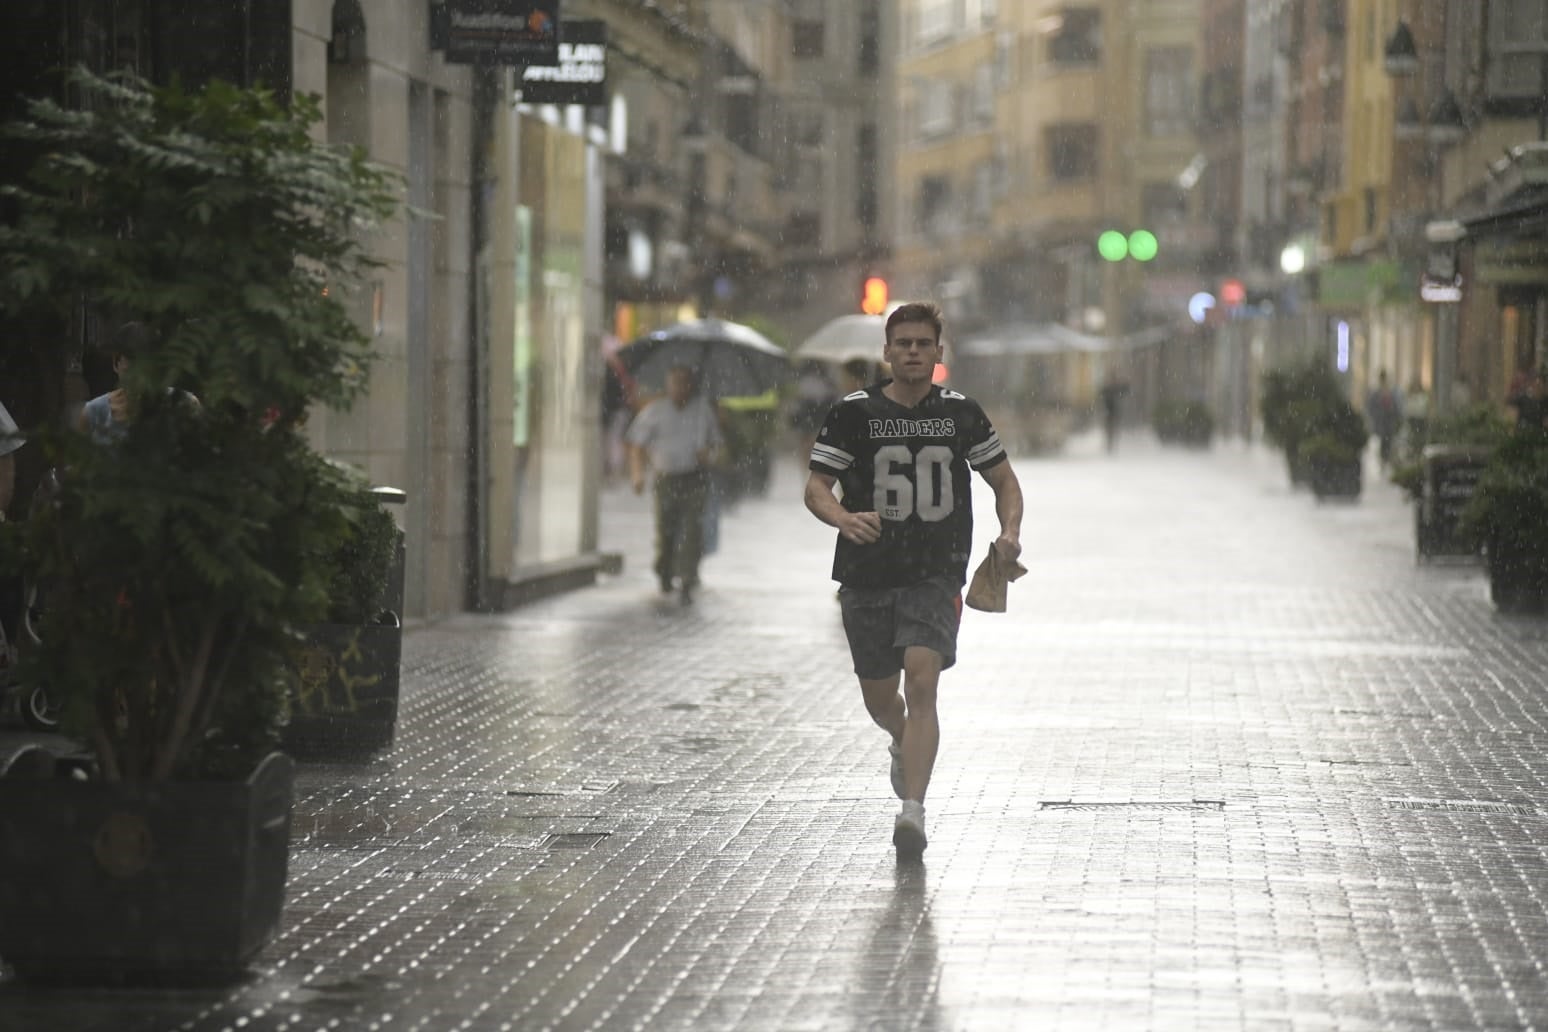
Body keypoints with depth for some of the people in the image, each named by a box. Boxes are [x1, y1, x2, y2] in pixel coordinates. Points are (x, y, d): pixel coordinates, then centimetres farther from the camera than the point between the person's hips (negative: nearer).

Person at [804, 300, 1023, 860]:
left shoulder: (961, 413, 4)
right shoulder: (853, 413, -1)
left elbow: (1005, 481, 14)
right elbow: (815, 487, -4)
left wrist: (1010, 530, -7)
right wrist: (844, 519, -27)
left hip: (936, 577, -1)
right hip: (866, 577, 1)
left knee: (922, 683, -19)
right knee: (879, 698, 12)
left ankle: (913, 810, -24)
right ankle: (905, 745, 48)